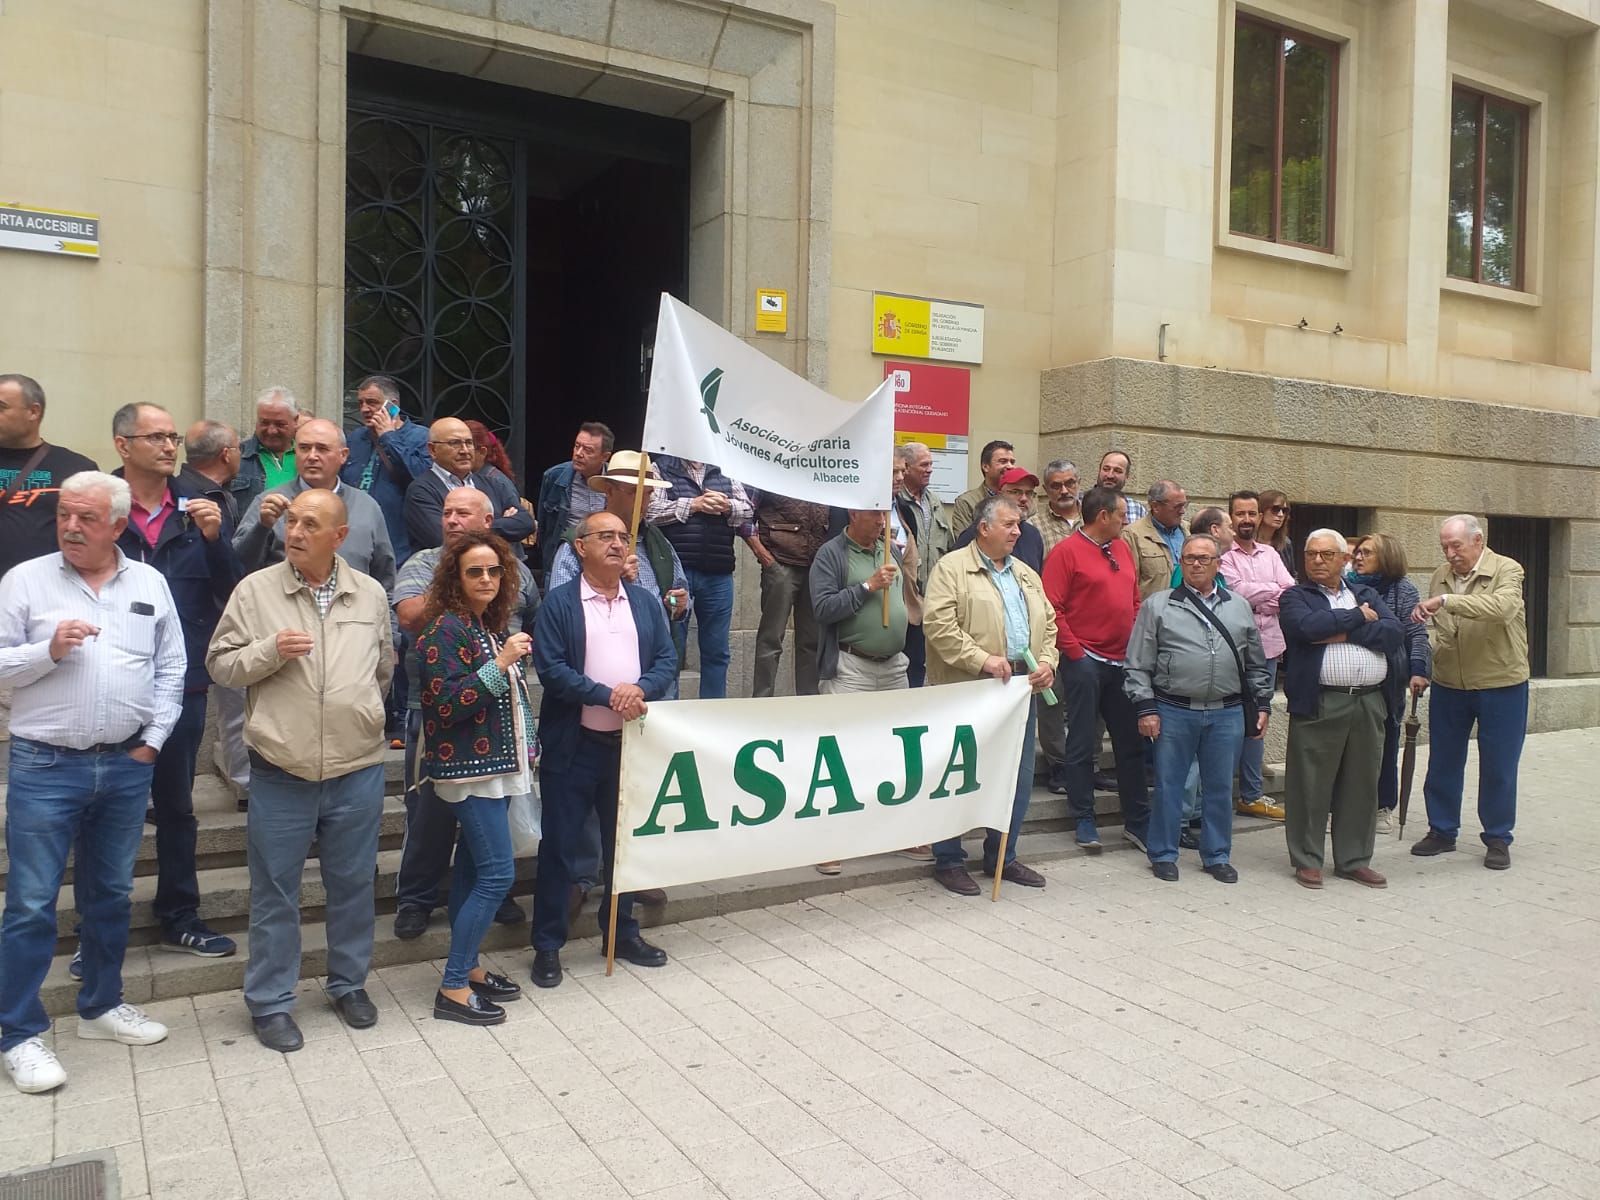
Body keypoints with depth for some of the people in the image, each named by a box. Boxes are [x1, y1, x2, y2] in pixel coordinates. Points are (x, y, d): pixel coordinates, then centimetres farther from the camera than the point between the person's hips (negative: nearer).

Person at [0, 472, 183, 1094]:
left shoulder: (150, 583, 6)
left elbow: (170, 669, 7)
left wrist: (153, 739, 1)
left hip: (126, 766, 3)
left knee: (110, 894, 16)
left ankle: (101, 1005, 31)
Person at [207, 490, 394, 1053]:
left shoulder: (371, 594, 3)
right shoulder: (255, 590, -4)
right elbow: (220, 664, -1)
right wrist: (269, 650, -17)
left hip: (358, 769, 2)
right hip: (281, 771, -2)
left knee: (353, 885, 14)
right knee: (274, 893, 8)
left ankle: (349, 983, 32)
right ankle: (270, 1002, 23)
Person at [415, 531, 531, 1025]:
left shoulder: (491, 626, 11)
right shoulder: (445, 628, -13)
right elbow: (445, 704, -21)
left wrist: (527, 745, 19)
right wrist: (500, 663, -24)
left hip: (494, 765, 8)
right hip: (468, 769, -8)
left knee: (473, 869, 14)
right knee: (497, 874, -9)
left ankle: (468, 968, 24)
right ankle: (453, 990, -1)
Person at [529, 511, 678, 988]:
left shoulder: (646, 602, 9)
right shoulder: (559, 602, -4)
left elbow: (668, 659, 5)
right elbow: (550, 667, -12)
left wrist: (640, 688, -15)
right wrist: (607, 695, -20)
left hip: (631, 742, 4)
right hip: (574, 745, -4)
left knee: (624, 841, 15)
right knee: (559, 845, 4)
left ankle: (622, 932, 30)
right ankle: (547, 945, 17)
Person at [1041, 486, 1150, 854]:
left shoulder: (1123, 549, 13)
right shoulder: (1067, 551, -8)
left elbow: (1135, 603, 18)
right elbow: (1051, 608, -13)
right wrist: (1074, 650, -14)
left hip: (1123, 661, 7)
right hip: (1085, 661, -6)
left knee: (1131, 742, 11)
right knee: (1083, 745, 3)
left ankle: (1137, 821, 21)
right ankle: (1084, 821, 14)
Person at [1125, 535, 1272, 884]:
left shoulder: (1239, 607, 12)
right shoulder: (1157, 605, 1)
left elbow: (1256, 664, 16)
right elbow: (1138, 664, -1)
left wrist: (1262, 704, 10)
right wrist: (1145, 707, -7)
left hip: (1226, 714, 3)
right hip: (1174, 712, -2)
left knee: (1220, 788, 10)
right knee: (1168, 786, 4)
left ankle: (1216, 856, 24)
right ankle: (1163, 855, 17)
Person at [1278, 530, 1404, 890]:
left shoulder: (1366, 594, 18)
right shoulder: (1295, 597, 6)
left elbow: (1394, 633, 0)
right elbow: (1308, 627, -17)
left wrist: (1343, 633, -10)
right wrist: (1358, 617, -5)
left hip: (1370, 704, 4)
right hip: (1319, 704, -4)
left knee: (1362, 785, 10)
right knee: (1311, 785, 0)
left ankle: (1354, 860, 22)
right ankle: (1306, 860, 11)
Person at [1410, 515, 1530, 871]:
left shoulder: (1507, 571, -10)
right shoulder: (1441, 577, 3)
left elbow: (1503, 607, -32)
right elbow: (1435, 628, 5)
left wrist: (1447, 600, -38)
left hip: (1501, 685, -4)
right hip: (1449, 685, 4)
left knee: (1498, 766, 6)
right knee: (1443, 762, 11)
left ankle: (1498, 838, 20)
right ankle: (1442, 831, 24)